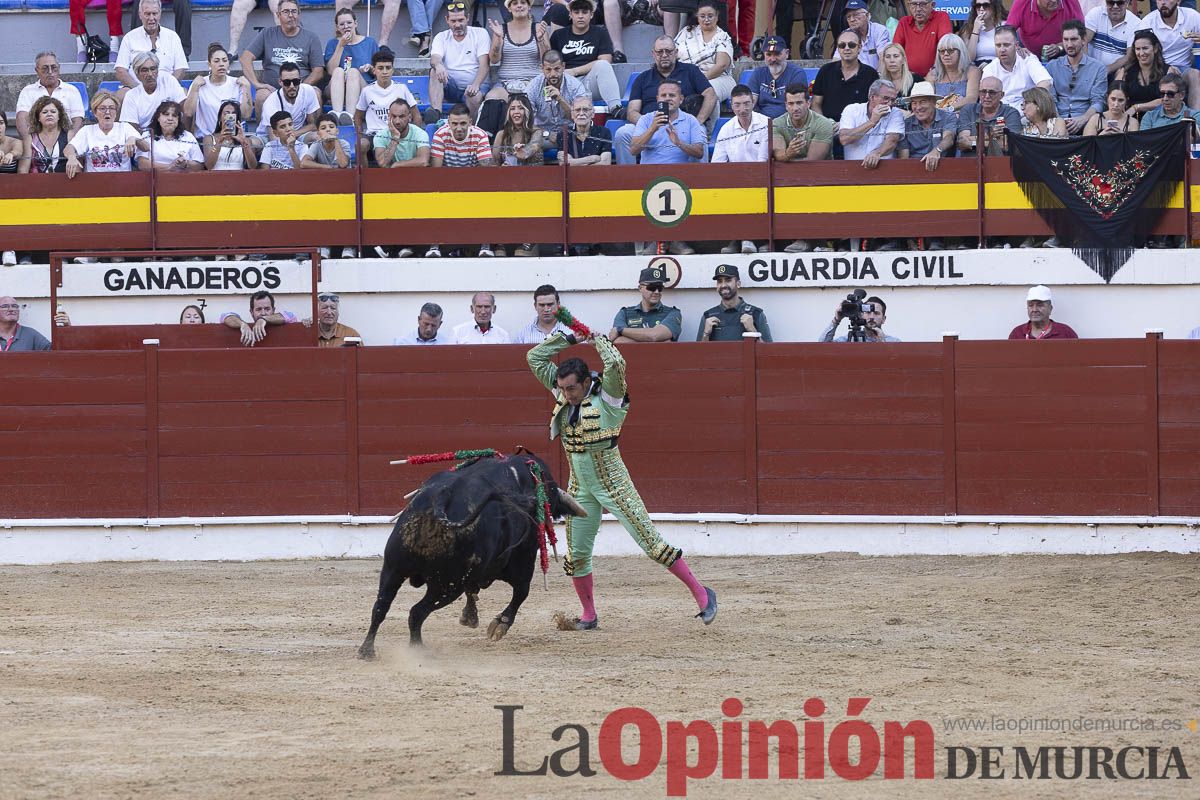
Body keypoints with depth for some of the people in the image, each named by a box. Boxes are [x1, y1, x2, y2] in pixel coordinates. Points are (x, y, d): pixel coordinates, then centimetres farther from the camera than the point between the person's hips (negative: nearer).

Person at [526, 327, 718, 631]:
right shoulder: (563, 395, 2)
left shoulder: (607, 396, -16)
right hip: (580, 489, 6)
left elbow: (616, 364, -36)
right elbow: (535, 358, 6)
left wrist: (598, 340, -19)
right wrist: (567, 338, -1)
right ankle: (588, 615, 25)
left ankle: (701, 593, 1)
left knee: (651, 542, -6)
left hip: (613, 485, -6)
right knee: (576, 555, 9)